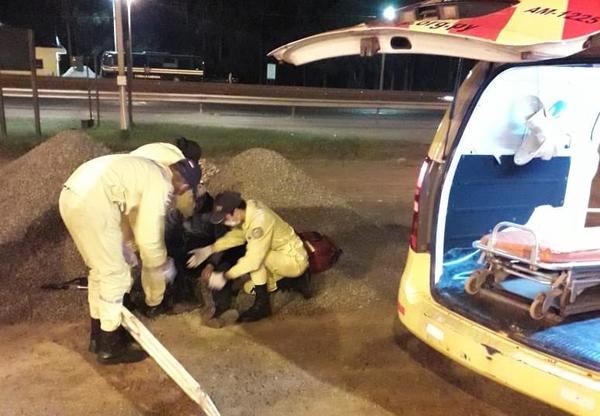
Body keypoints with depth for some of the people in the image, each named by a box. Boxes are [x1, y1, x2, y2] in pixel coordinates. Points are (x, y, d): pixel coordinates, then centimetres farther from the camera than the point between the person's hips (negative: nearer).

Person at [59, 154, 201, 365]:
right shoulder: (161, 185, -7)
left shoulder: (148, 172, 22)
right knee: (115, 274, 2)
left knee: (101, 269, 22)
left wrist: (125, 253, 36)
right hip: (91, 202, -10)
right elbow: (149, 239, -6)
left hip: (72, 196, 10)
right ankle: (110, 347, 14)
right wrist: (161, 268, 11)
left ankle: (99, 334, 36)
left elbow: (130, 215, 31)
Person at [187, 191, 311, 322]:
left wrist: (224, 276, -25)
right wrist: (208, 250, -7)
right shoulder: (248, 207, -9)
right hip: (281, 254, 9)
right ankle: (295, 281, 17)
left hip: (294, 260, -9)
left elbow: (253, 260, -34)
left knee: (256, 256, -29)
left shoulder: (259, 221, -34)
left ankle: (262, 305, -16)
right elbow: (236, 235, 3)